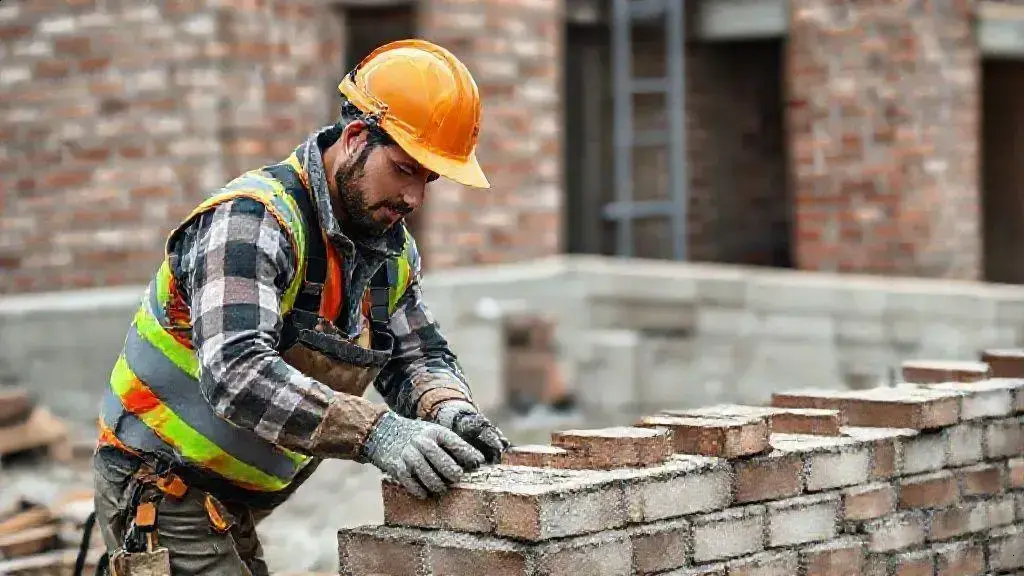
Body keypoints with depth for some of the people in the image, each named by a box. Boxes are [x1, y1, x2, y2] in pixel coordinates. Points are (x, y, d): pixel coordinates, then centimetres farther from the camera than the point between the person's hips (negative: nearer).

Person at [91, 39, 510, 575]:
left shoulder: (393, 250, 5)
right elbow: (237, 372, -36)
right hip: (158, 494, -9)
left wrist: (448, 409, -17)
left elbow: (421, 356, 8)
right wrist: (375, 431, -44)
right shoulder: (251, 220, -24)